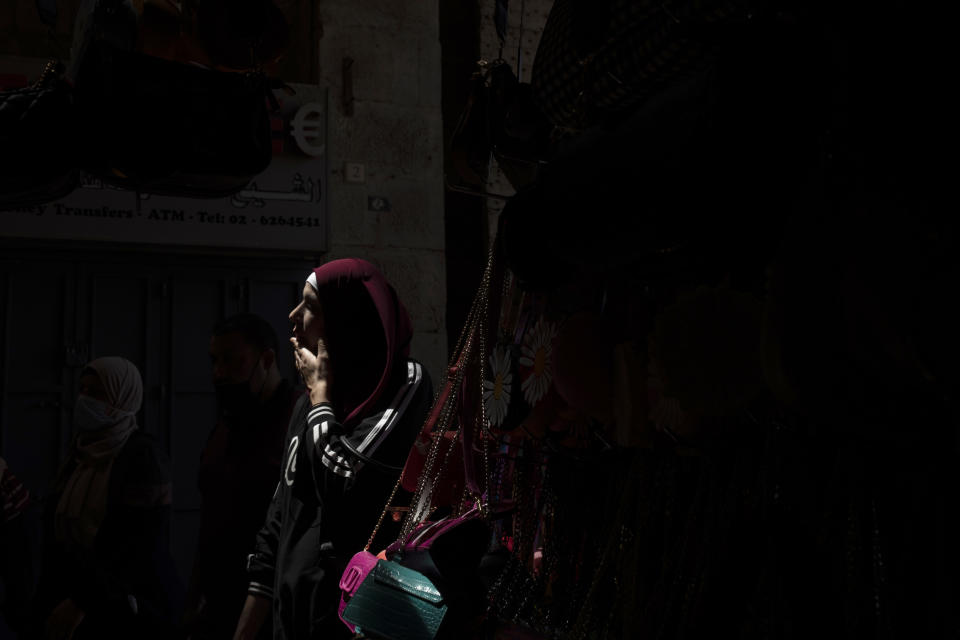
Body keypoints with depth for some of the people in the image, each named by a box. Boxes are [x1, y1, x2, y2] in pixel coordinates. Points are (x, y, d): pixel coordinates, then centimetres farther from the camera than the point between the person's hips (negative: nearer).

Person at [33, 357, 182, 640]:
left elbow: (139, 549, -19)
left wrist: (82, 601, -22)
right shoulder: (81, 454, 8)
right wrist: (48, 605, 9)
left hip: (128, 610, -6)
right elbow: (59, 534, 14)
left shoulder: (142, 455, -13)